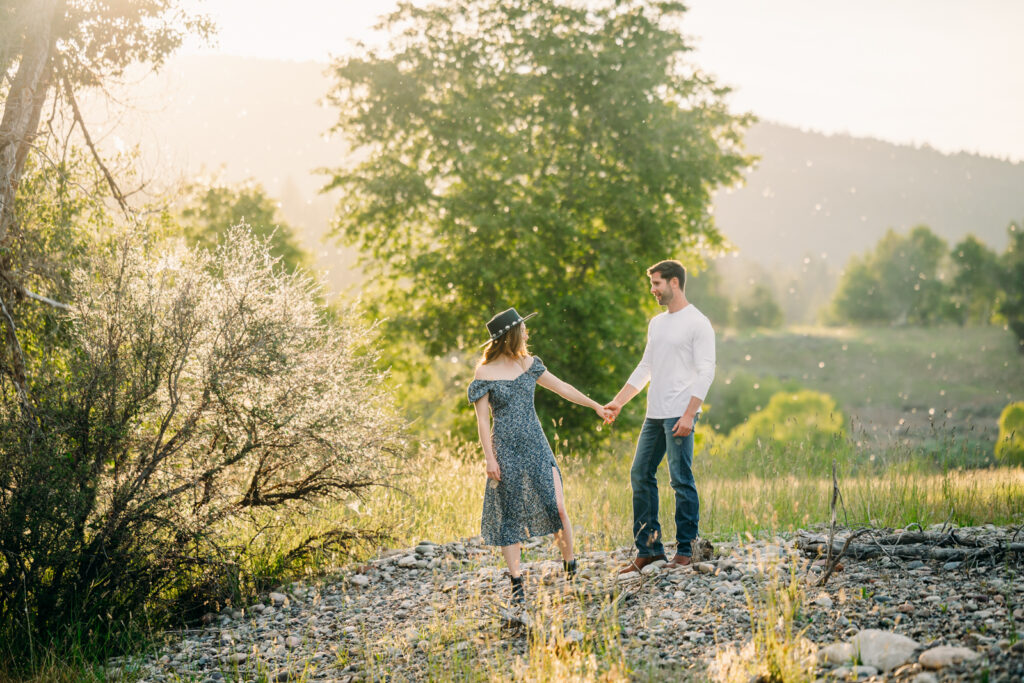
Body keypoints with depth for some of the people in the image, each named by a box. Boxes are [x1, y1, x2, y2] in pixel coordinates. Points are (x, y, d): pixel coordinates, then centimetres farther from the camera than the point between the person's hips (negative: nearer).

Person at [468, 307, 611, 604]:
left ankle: (570, 567, 12)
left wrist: (595, 405, 26)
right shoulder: (485, 373, -5)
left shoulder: (528, 364, 8)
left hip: (536, 446, 4)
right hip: (506, 450, -4)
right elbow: (482, 420, -5)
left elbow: (562, 388, 19)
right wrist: (490, 458, -10)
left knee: (557, 507, -6)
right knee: (510, 517, 1)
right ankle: (517, 585, 8)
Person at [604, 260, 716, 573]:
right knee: (640, 475, 7)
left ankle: (685, 551, 2)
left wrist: (689, 414, -19)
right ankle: (649, 549, 13)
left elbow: (706, 372, -12)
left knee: (681, 480, -6)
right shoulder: (656, 323, 19)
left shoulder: (697, 323, -6)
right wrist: (618, 401, 17)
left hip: (679, 415, -8)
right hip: (654, 415, 8)